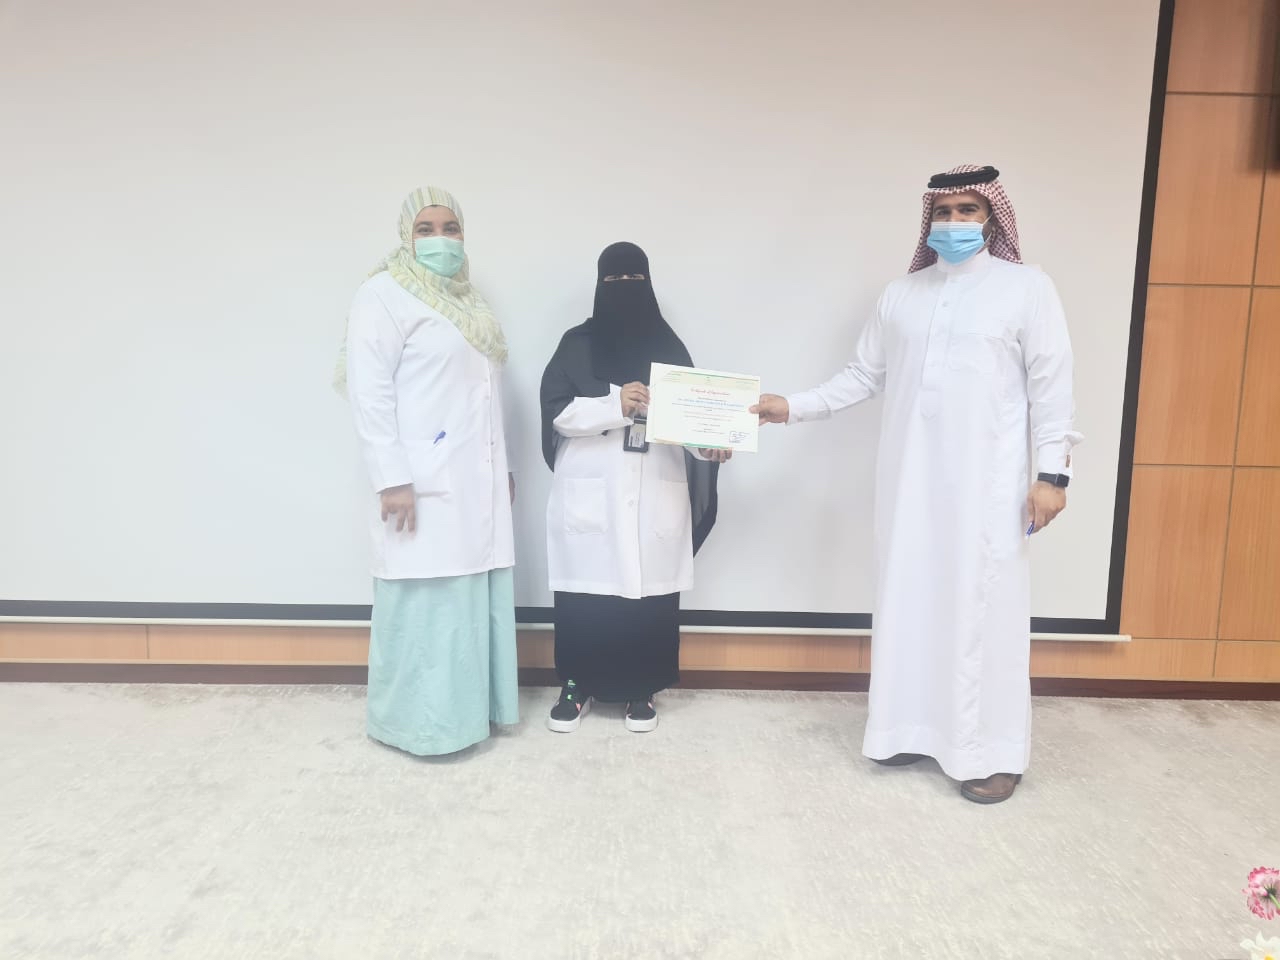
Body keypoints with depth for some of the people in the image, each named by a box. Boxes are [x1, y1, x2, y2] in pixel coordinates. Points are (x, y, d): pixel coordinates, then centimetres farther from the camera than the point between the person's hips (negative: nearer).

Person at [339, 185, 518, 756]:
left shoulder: (468, 299, 19)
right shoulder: (384, 295, -6)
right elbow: (370, 393, -14)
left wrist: (502, 467, 18)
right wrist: (392, 479, -20)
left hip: (477, 481, 8)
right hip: (425, 484, -8)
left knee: (475, 596, 10)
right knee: (426, 601, -4)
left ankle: (470, 704, 23)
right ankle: (419, 722, 8)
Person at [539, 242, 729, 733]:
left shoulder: (668, 346, 10)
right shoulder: (577, 344, 6)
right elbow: (557, 410, -6)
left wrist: (708, 444, -17)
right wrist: (616, 405, -20)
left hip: (654, 494, 1)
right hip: (590, 493, -1)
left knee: (650, 591, 2)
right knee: (584, 591, 1)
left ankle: (640, 689, 19)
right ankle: (577, 685, 18)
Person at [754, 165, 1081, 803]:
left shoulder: (1027, 288, 0)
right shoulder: (902, 293, 11)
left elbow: (1051, 386, -3)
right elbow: (862, 376, 12)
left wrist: (1052, 471, -8)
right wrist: (793, 407, 3)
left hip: (986, 483, -4)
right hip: (910, 480, 4)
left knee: (983, 611, 0)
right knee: (908, 602, 9)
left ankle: (993, 752, 14)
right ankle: (913, 728, 24)